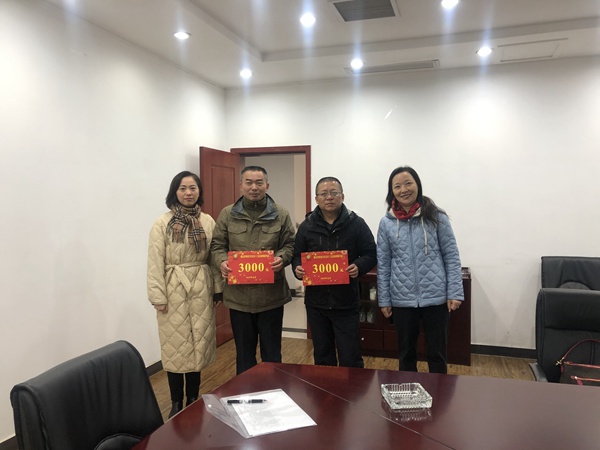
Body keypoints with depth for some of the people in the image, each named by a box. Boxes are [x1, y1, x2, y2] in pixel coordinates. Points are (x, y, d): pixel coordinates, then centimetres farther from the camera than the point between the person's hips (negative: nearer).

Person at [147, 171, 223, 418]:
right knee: (175, 346, 4)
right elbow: (155, 263, -6)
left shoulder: (207, 221, 5)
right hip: (174, 290, -2)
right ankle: (176, 403, 19)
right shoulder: (162, 223, -4)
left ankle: (193, 401, 24)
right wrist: (158, 296, -11)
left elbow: (214, 257, 7)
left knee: (198, 345, 9)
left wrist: (217, 288, 3)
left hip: (201, 290, 3)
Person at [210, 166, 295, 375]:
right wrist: (222, 262, -16)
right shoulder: (227, 214, 3)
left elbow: (290, 244, 2)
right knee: (244, 351, 16)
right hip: (238, 295, 1)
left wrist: (282, 258, -18)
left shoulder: (280, 214, 1)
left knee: (272, 351, 13)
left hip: (271, 295, -1)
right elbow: (217, 245, 5)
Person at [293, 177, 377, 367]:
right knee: (322, 356, 16)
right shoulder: (307, 226, 4)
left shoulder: (356, 224, -2)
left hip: (346, 303, -2)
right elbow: (297, 255, 11)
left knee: (350, 357, 3)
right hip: (316, 302, 3)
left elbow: (371, 254, 1)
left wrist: (359, 266, -20)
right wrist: (298, 268, -11)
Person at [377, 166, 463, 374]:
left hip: (435, 298, -1)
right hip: (402, 300, 2)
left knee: (437, 353, 11)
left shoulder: (436, 217, -3)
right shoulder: (386, 223, 1)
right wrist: (384, 299, 2)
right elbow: (383, 264, 3)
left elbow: (451, 257, -2)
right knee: (406, 353, 16)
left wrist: (455, 293, -7)